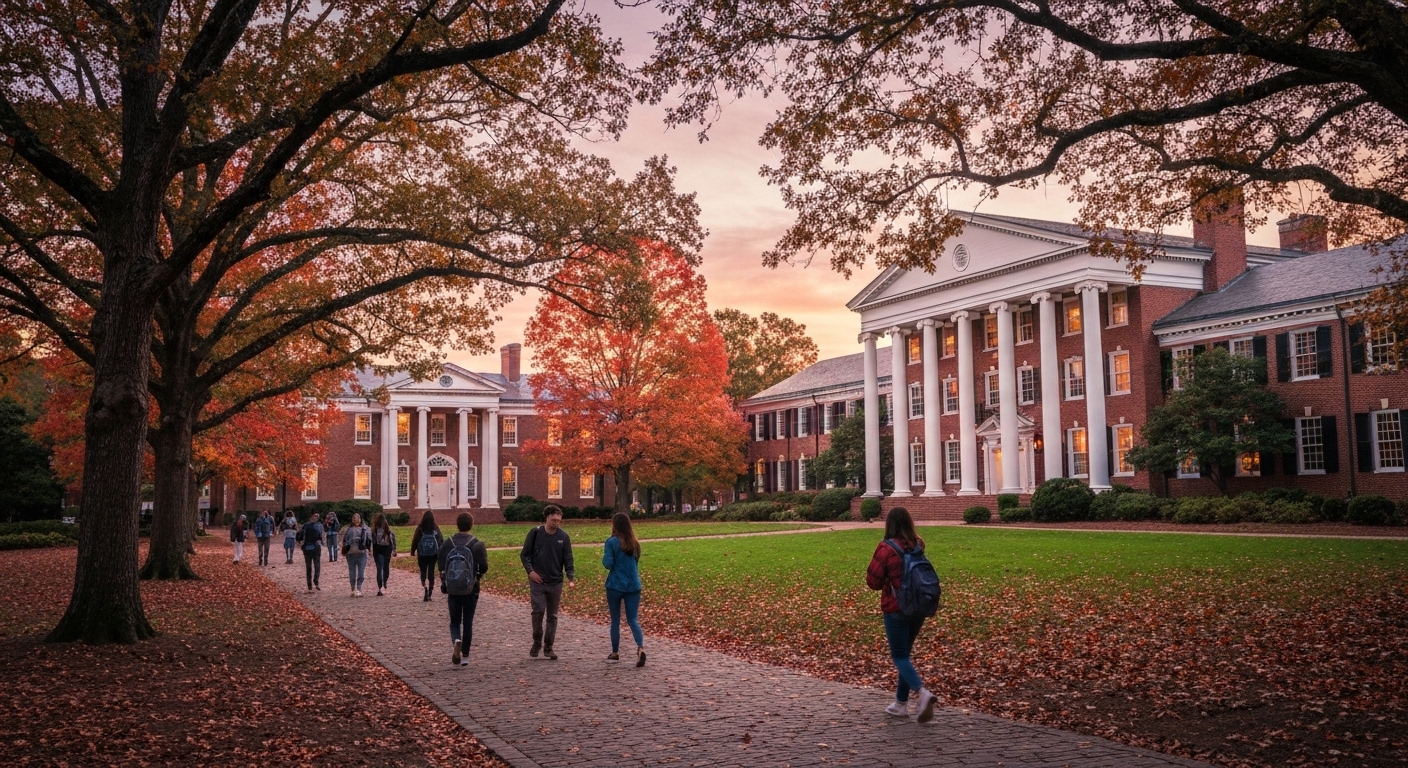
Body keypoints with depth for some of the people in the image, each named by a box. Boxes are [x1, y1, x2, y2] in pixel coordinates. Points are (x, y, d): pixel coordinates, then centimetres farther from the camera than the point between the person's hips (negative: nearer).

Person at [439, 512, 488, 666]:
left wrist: (445, 584, 9)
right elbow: (484, 567, -12)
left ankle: (456, 640, -18)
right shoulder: (477, 544, -8)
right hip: (471, 589, -1)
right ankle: (465, 656, 12)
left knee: (455, 621, 12)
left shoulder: (447, 543, -3)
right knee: (468, 622, 10)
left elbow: (441, 565, -4)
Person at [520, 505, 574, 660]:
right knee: (538, 611, -13)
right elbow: (524, 554, 2)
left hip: (555, 583, 2)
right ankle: (537, 642, 8)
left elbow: (568, 559, 1)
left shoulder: (563, 536, 0)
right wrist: (530, 571, -11)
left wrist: (571, 577, -13)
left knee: (552, 616, 6)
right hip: (537, 581, -2)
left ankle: (548, 647, 16)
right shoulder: (535, 533, -4)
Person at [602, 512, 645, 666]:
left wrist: (603, 558, 7)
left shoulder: (612, 542, -9)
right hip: (633, 586, 4)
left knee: (615, 620, 11)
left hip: (615, 586, -4)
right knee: (633, 619, 2)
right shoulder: (634, 543, 9)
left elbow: (608, 564, -12)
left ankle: (615, 653, 20)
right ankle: (641, 648, -20)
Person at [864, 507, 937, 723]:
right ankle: (901, 703, 22)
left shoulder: (886, 548, -16)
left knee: (899, 656, 2)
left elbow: (873, 581, -11)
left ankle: (922, 692, -20)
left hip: (896, 609, -6)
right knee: (905, 653, 18)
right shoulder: (918, 545, -1)